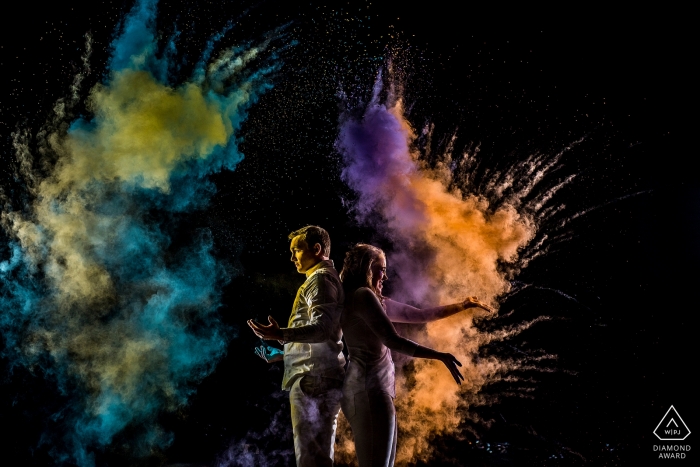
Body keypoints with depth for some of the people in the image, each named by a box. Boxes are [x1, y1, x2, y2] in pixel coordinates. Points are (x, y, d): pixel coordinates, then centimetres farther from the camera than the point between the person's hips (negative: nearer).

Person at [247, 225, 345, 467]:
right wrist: (283, 354, 29)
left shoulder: (320, 278, -5)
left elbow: (323, 328, -21)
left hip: (313, 380, -10)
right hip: (321, 381, 10)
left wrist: (282, 335, -32)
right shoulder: (328, 279, 25)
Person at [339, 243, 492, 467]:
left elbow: (418, 315, 23)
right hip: (370, 389, -10)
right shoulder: (363, 295, -10)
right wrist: (440, 356, -15)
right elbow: (393, 341, -16)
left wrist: (462, 306, 22)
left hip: (368, 389, 10)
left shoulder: (375, 300, 20)